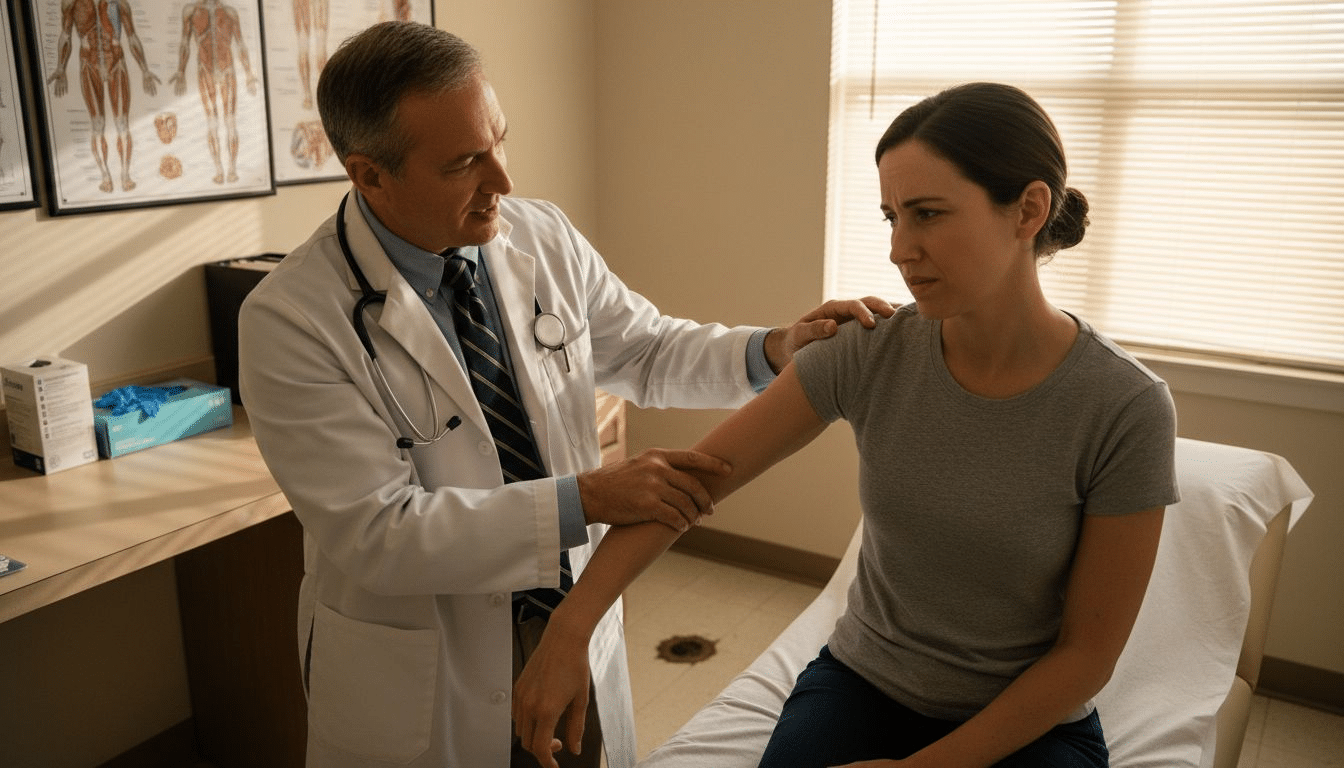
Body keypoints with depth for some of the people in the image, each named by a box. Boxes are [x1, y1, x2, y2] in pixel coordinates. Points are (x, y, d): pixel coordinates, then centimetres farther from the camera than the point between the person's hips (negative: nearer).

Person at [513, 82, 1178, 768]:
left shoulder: (1128, 411, -20)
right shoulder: (869, 352, -14)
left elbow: (1088, 651, -12)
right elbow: (693, 477, -13)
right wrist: (566, 633, -21)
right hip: (862, 682, 1)